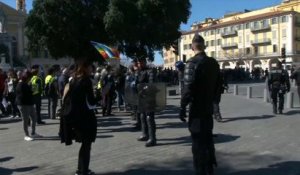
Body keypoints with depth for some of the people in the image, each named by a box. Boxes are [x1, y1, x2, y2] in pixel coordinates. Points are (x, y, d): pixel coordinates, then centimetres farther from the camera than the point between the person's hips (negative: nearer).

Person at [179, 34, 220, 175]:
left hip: (196, 109, -7)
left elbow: (188, 88, -22)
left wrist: (182, 108, -15)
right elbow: (217, 85, 13)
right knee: (207, 138, 20)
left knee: (198, 142, 0)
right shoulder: (213, 62, 6)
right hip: (208, 108, 7)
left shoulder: (192, 63, -16)